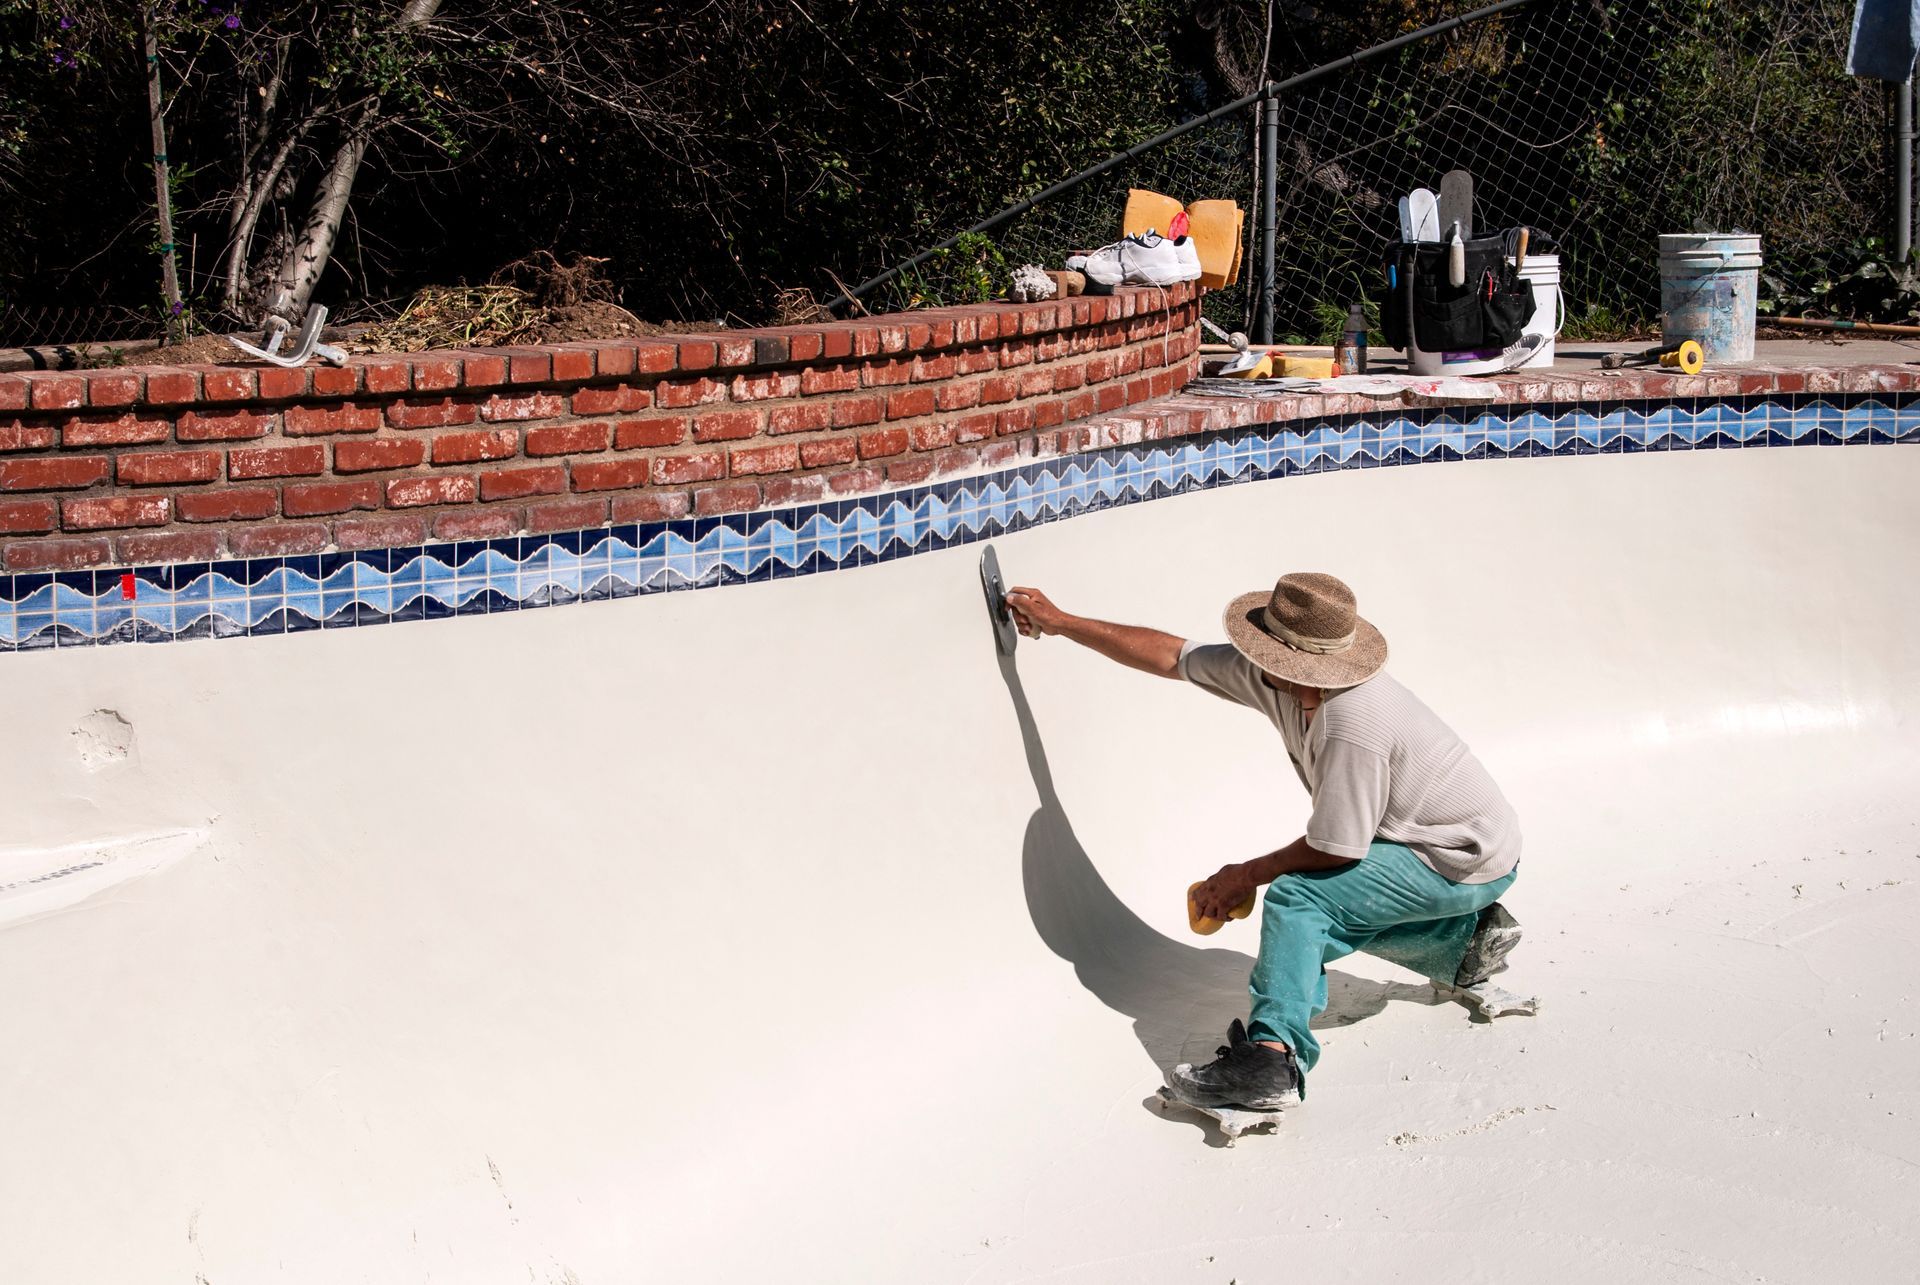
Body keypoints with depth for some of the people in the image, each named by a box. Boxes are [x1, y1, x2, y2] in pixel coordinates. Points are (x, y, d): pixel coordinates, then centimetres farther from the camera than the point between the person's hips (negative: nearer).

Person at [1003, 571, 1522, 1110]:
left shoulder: (1350, 725, -33)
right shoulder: (1274, 677, -7)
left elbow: (1335, 849, -24)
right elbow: (1172, 656, 2)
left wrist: (1248, 875, -8)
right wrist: (1060, 622, 4)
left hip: (1467, 862, -9)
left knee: (1297, 898, -21)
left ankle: (1271, 1056, -34)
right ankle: (1468, 937, 27)